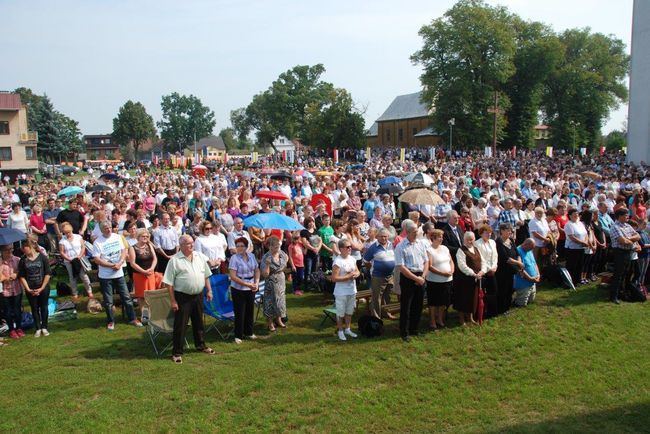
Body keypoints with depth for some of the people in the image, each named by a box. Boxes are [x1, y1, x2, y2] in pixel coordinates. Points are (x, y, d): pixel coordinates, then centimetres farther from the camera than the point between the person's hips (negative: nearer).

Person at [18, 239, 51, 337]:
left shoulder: (42, 257, -8)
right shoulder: (23, 260, -2)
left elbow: (48, 274, -6)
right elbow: (21, 276, 1)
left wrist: (42, 288, -10)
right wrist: (28, 289, -7)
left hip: (43, 288, -2)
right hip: (30, 289, 2)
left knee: (43, 307, 9)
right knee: (34, 309, 9)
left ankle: (44, 327, 21)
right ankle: (38, 328, 19)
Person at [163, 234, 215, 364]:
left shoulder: (200, 256, 5)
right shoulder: (175, 260, -11)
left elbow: (206, 276, 14)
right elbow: (169, 283, -11)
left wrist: (209, 290, 8)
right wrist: (173, 301, -14)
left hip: (198, 295, 5)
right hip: (182, 297, -5)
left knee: (198, 322, 19)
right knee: (180, 325, 2)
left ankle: (200, 345, 37)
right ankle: (177, 352, 12)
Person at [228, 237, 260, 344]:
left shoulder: (251, 256, 3)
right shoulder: (234, 258, -13)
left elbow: (257, 270, 11)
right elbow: (233, 276, -19)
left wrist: (256, 283, -5)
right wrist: (247, 284, -21)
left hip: (250, 289, 5)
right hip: (238, 289, -5)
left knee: (250, 311, 15)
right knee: (239, 313, 1)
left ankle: (249, 332, 31)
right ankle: (238, 336, 14)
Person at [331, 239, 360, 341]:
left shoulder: (352, 259, 3)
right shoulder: (337, 261, -19)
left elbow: (357, 271, 15)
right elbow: (334, 278, -23)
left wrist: (356, 274, -9)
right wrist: (348, 276, -22)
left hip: (352, 291, 7)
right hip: (341, 293, -7)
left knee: (349, 311, 19)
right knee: (340, 313, 7)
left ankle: (347, 329, 35)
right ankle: (340, 331, 22)